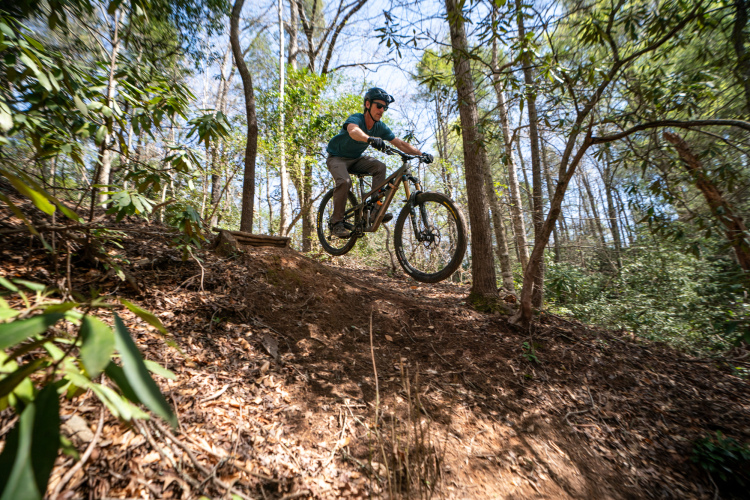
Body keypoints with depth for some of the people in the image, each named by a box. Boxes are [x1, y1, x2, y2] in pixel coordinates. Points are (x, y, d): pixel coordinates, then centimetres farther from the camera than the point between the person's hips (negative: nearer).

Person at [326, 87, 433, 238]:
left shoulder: (380, 127, -8)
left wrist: (421, 154, -24)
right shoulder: (356, 118, -25)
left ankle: (376, 211, -21)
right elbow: (353, 131, -49)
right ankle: (337, 223, -19)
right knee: (345, 182, -33)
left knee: (379, 166, -20)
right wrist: (371, 139, -71)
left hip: (355, 159, 5)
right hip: (337, 157, -5)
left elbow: (400, 143, -9)